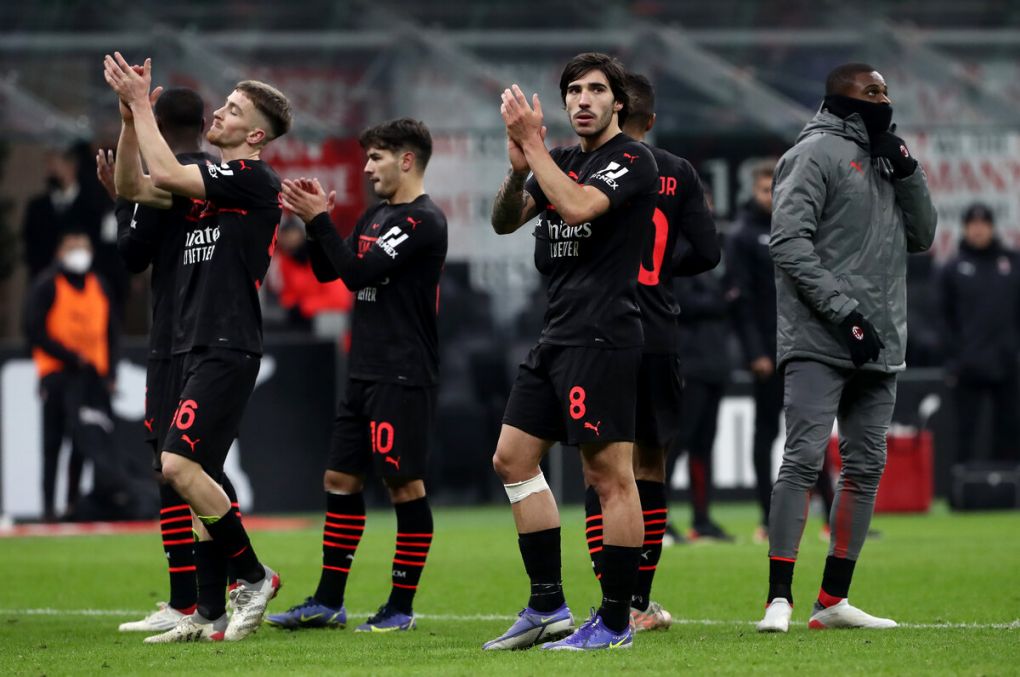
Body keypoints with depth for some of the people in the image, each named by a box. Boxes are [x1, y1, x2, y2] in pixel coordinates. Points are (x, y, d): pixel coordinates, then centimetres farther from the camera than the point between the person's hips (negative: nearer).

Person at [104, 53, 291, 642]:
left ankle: (255, 577, -6)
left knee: (180, 465, -18)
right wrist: (131, 113, 6)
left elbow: (165, 173, -19)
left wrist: (141, 103, -10)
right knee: (199, 477, 6)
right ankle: (211, 614, 8)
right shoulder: (211, 182, 17)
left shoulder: (254, 179, -10)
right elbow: (134, 186, 17)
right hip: (194, 346, 9)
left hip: (227, 349, -9)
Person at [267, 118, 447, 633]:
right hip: (364, 373, 9)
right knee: (340, 479, 9)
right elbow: (327, 271, 19)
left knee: (404, 484, -5)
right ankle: (328, 602, 14)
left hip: (403, 376, -9)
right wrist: (312, 220, 5)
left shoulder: (423, 221, -12)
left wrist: (320, 220, -12)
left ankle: (401, 608, 0)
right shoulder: (375, 217, 16)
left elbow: (358, 272, -18)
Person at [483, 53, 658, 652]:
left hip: (603, 336, -9)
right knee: (513, 458, 9)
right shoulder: (561, 160, 17)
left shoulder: (633, 159, -7)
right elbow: (505, 221, 11)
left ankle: (616, 621, -5)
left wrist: (531, 142, -17)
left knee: (609, 474, -8)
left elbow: (579, 207, -22)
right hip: (556, 333, 9)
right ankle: (548, 606, 14)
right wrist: (519, 167, -8)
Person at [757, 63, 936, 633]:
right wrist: (844, 310, -19)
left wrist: (908, 174, 2)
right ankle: (780, 598, -15)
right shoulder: (817, 153, -5)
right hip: (820, 344, -8)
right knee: (804, 460, -13)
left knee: (866, 467, 7)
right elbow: (789, 241, -14)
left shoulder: (885, 159, 19)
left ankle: (834, 601, 12)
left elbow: (922, 238, 18)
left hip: (880, 348, 8)